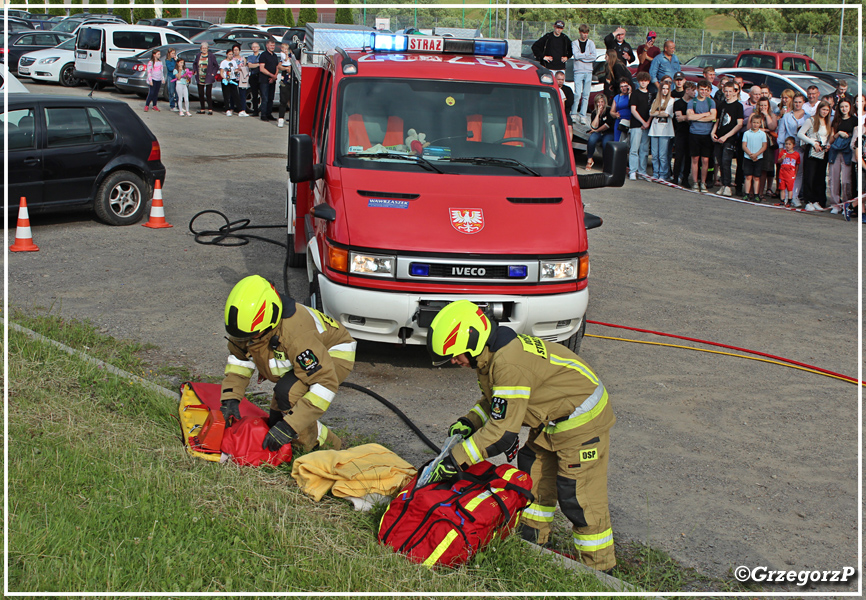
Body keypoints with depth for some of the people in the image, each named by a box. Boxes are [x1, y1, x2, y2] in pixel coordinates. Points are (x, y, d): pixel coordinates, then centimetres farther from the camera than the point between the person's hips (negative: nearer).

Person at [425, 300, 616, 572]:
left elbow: (502, 433, -31)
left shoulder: (510, 363, -32)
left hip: (582, 419, -10)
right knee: (533, 473, 18)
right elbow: (495, 402, 17)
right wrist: (469, 421, -1)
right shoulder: (490, 357, -1)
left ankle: (599, 570, 8)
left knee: (579, 498, -5)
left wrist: (455, 461, -26)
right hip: (551, 420, 10)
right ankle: (534, 543, 35)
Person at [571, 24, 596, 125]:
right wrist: (588, 54, -6)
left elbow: (594, 57, -2)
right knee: (577, 94, -11)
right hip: (578, 71, -2)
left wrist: (581, 56, -8)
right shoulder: (575, 43, 7)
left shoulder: (591, 43, 11)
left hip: (588, 72, 2)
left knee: (586, 95, 0)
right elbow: (576, 55, -9)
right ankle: (573, 114, -2)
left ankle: (583, 116, 3)